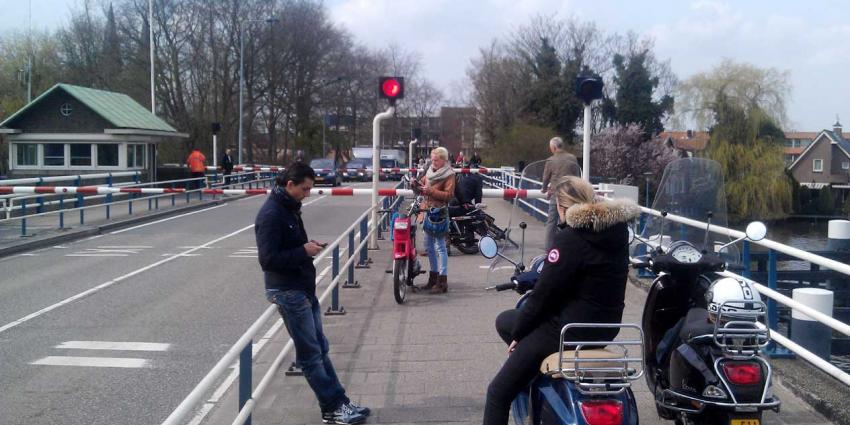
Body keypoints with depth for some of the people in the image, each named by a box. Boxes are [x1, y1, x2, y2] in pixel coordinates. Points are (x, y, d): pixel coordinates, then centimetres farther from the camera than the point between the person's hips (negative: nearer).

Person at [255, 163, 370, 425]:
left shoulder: (290, 208, 11)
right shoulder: (271, 214, -18)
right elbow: (268, 259, -22)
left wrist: (309, 246, 3)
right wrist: (304, 252, -19)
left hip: (303, 288, 10)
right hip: (288, 292, -10)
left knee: (320, 348, 12)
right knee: (311, 354, 0)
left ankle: (338, 403, 19)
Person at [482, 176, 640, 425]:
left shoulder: (570, 238, -19)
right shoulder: (617, 229, 5)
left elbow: (544, 293, -16)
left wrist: (518, 334, -3)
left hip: (573, 328, -9)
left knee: (498, 393, 0)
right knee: (504, 321, 23)